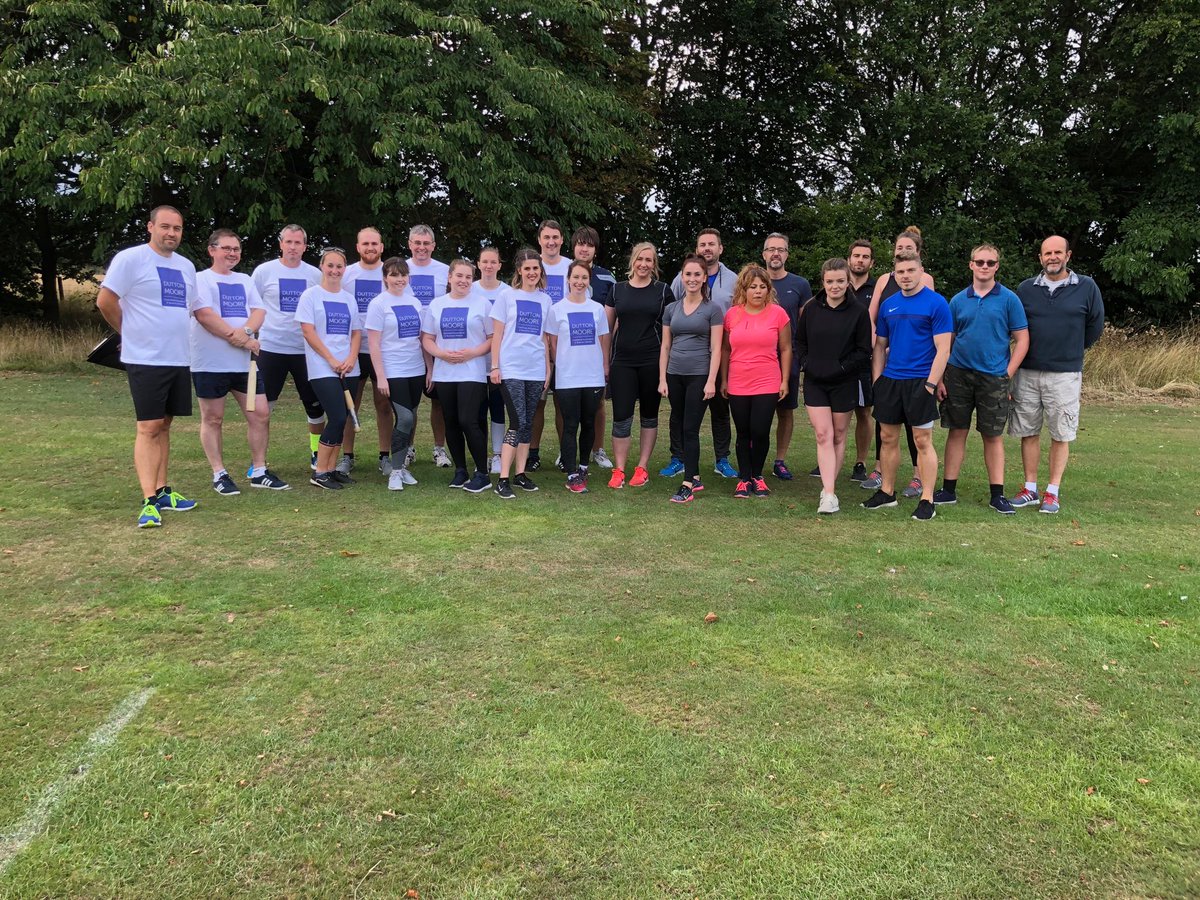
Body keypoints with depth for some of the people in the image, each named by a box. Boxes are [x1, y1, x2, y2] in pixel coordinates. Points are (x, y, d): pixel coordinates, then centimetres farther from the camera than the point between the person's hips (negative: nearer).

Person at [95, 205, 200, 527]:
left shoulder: (186, 266, 14)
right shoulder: (130, 258, -8)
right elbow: (105, 301, -10)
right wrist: (130, 333, 2)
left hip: (178, 358, 7)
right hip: (145, 359, -7)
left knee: (164, 425, 12)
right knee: (149, 428, -8)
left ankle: (162, 491, 19)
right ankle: (149, 502, -8)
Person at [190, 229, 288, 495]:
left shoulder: (245, 281, 17)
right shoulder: (201, 279, -2)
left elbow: (259, 311, 5)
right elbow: (204, 315, -14)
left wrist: (245, 331, -16)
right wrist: (240, 339, -14)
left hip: (244, 361, 6)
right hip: (210, 363, -6)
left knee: (260, 414, 4)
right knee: (213, 419, 3)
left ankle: (259, 471, 14)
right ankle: (219, 474, 12)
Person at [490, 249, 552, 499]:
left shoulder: (545, 299, 11)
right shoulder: (507, 296, 1)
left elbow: (544, 338, 14)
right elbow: (497, 334, 0)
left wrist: (548, 370, 12)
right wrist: (495, 366, -6)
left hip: (536, 371, 4)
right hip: (511, 369, -4)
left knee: (528, 424, 7)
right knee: (518, 422, -11)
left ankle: (520, 474, 16)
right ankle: (503, 480, -9)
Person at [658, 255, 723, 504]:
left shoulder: (712, 309, -1)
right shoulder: (672, 309, 10)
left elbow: (715, 348, -4)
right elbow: (665, 346, 12)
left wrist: (711, 381, -12)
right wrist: (662, 378, 5)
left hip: (699, 376, -4)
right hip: (675, 375, 5)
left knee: (690, 429, -7)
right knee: (679, 427, 8)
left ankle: (688, 485, -4)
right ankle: (695, 476, 21)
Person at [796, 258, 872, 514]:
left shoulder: (858, 312, -5)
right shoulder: (811, 308, 2)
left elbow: (864, 351, -4)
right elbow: (800, 341, 13)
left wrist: (841, 367, -12)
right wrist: (807, 364, -1)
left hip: (844, 384, -1)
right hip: (815, 383, 1)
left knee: (838, 436, 8)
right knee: (823, 436, -6)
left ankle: (830, 486, 20)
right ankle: (829, 494, -10)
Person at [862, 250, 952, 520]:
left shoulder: (936, 303, -6)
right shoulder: (888, 305, 9)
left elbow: (943, 348, -9)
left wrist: (931, 384, -16)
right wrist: (877, 380, 6)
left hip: (919, 382, -5)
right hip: (889, 380, 5)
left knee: (923, 441, 0)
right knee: (888, 438, 11)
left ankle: (927, 500, 7)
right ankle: (887, 492, 24)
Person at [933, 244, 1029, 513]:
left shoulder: (1009, 299, 0)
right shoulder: (958, 300, 7)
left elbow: (1022, 339, 0)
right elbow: (946, 341, 9)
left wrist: (1008, 374, -9)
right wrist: (940, 377, 2)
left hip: (993, 377, -2)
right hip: (958, 374, 2)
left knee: (993, 436, 5)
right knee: (957, 432, 6)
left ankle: (997, 495, 13)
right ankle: (948, 490, 14)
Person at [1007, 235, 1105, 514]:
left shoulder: (1086, 287, 1)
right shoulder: (1026, 289, 5)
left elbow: (1095, 327, 9)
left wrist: (1070, 351, 14)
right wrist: (1031, 353, 12)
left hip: (1065, 375, -2)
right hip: (1027, 373, 2)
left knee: (1061, 435, 3)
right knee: (1028, 432, 6)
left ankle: (1052, 492, 11)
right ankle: (1030, 489, 15)